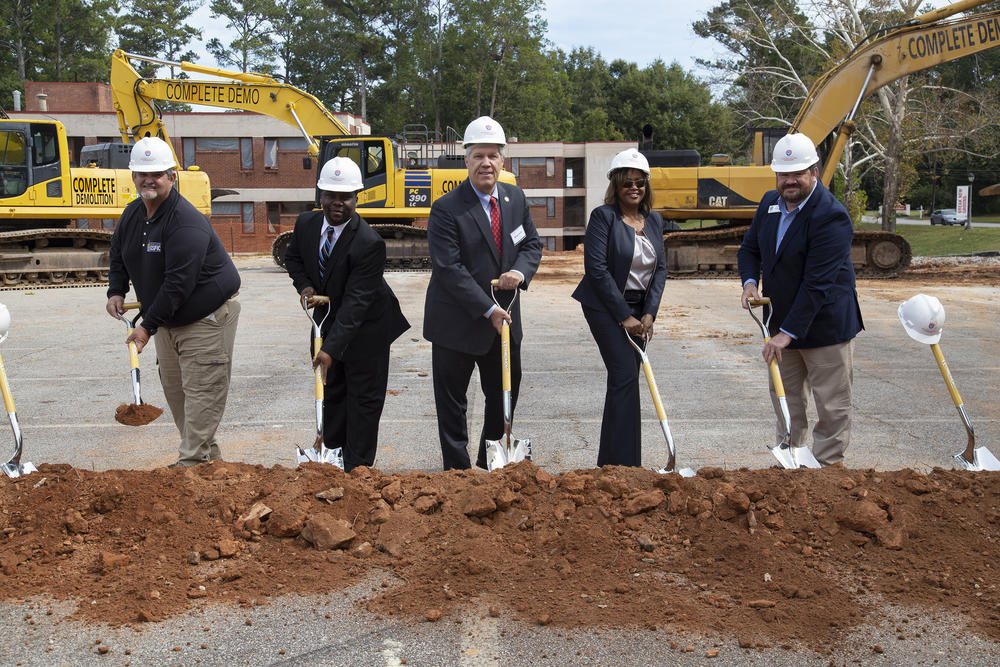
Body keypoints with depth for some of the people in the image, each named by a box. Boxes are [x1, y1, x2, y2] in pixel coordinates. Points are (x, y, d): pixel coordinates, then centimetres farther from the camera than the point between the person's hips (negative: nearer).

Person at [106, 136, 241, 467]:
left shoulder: (186, 223, -25)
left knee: (200, 390, -7)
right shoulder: (132, 214, 5)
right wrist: (116, 291, 2)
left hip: (207, 317, -9)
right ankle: (208, 455, 24)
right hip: (167, 318, 9)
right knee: (173, 387, 13)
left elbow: (178, 283, -29)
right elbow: (118, 256, 21)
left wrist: (148, 325, -26)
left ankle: (192, 461, -1)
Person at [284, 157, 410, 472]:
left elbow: (356, 301, -33)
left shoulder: (369, 244, -30)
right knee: (331, 390, 17)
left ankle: (358, 469, 15)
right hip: (327, 319, 6)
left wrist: (331, 348, -38)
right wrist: (304, 285, -8)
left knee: (364, 398, 4)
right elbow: (292, 256, 13)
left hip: (365, 327, -6)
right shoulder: (306, 223, -10)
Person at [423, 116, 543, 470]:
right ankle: (457, 468, 21)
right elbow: (449, 269, -20)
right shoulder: (446, 209, -16)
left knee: (506, 392, 19)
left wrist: (521, 271, -13)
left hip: (505, 318, 6)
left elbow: (532, 243, 10)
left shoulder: (515, 198, 4)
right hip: (457, 322, -6)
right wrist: (488, 309, -23)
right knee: (452, 401, 5)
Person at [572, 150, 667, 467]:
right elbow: (596, 268, -16)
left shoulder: (654, 220, 10)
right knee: (625, 375, -14)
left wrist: (649, 314, -5)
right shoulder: (603, 216, -9)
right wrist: (624, 317, -15)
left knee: (625, 380, 8)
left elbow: (660, 268, 8)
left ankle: (610, 462, 18)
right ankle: (624, 463, -9)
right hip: (606, 306, -6)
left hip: (639, 308, 6)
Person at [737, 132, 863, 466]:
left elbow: (817, 283, -25)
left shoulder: (831, 216, -21)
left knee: (831, 406, 3)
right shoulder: (770, 203, 4)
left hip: (824, 324, -7)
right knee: (786, 400, 15)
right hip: (783, 325, 7)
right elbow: (749, 248, 16)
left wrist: (788, 332, -27)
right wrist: (750, 281, -6)